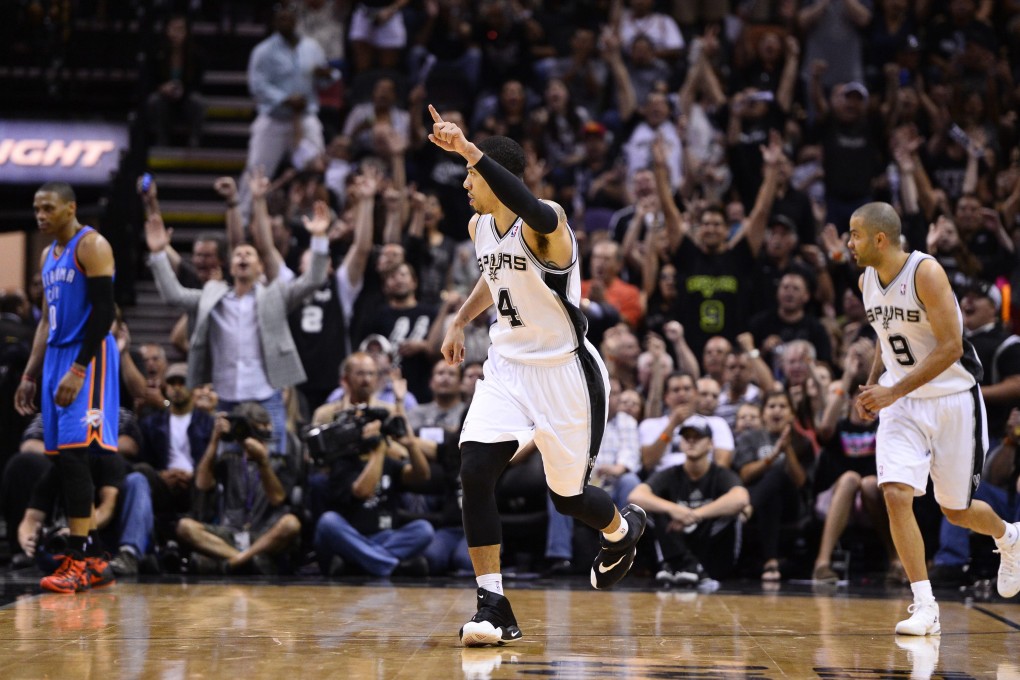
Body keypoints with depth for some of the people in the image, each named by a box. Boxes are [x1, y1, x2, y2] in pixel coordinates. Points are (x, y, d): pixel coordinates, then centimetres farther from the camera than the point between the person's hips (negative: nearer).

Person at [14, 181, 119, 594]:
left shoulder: (92, 246, -10)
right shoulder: (48, 255, 18)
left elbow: (104, 312, -17)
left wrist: (78, 369, -22)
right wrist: (30, 375, 18)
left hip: (88, 358, -9)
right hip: (56, 358, 9)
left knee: (73, 454, -16)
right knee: (66, 459, 8)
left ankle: (78, 562, -17)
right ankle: (92, 559, 13)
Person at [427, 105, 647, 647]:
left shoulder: (545, 225, -22)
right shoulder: (479, 227, 3)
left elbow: (534, 211, -50)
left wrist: (470, 151, -55)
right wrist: (460, 321, 13)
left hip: (565, 373, -6)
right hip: (508, 367, 6)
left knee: (568, 497, 9)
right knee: (474, 471, -17)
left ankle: (622, 529, 47)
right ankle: (493, 607, -12)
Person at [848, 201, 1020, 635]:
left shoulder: (926, 273, -21)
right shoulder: (866, 281, 1)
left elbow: (951, 347, -23)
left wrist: (893, 391, -26)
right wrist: (872, 385, 4)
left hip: (952, 399, -5)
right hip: (901, 404, 5)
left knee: (956, 511, 8)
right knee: (895, 495, -16)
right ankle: (925, 608, -10)